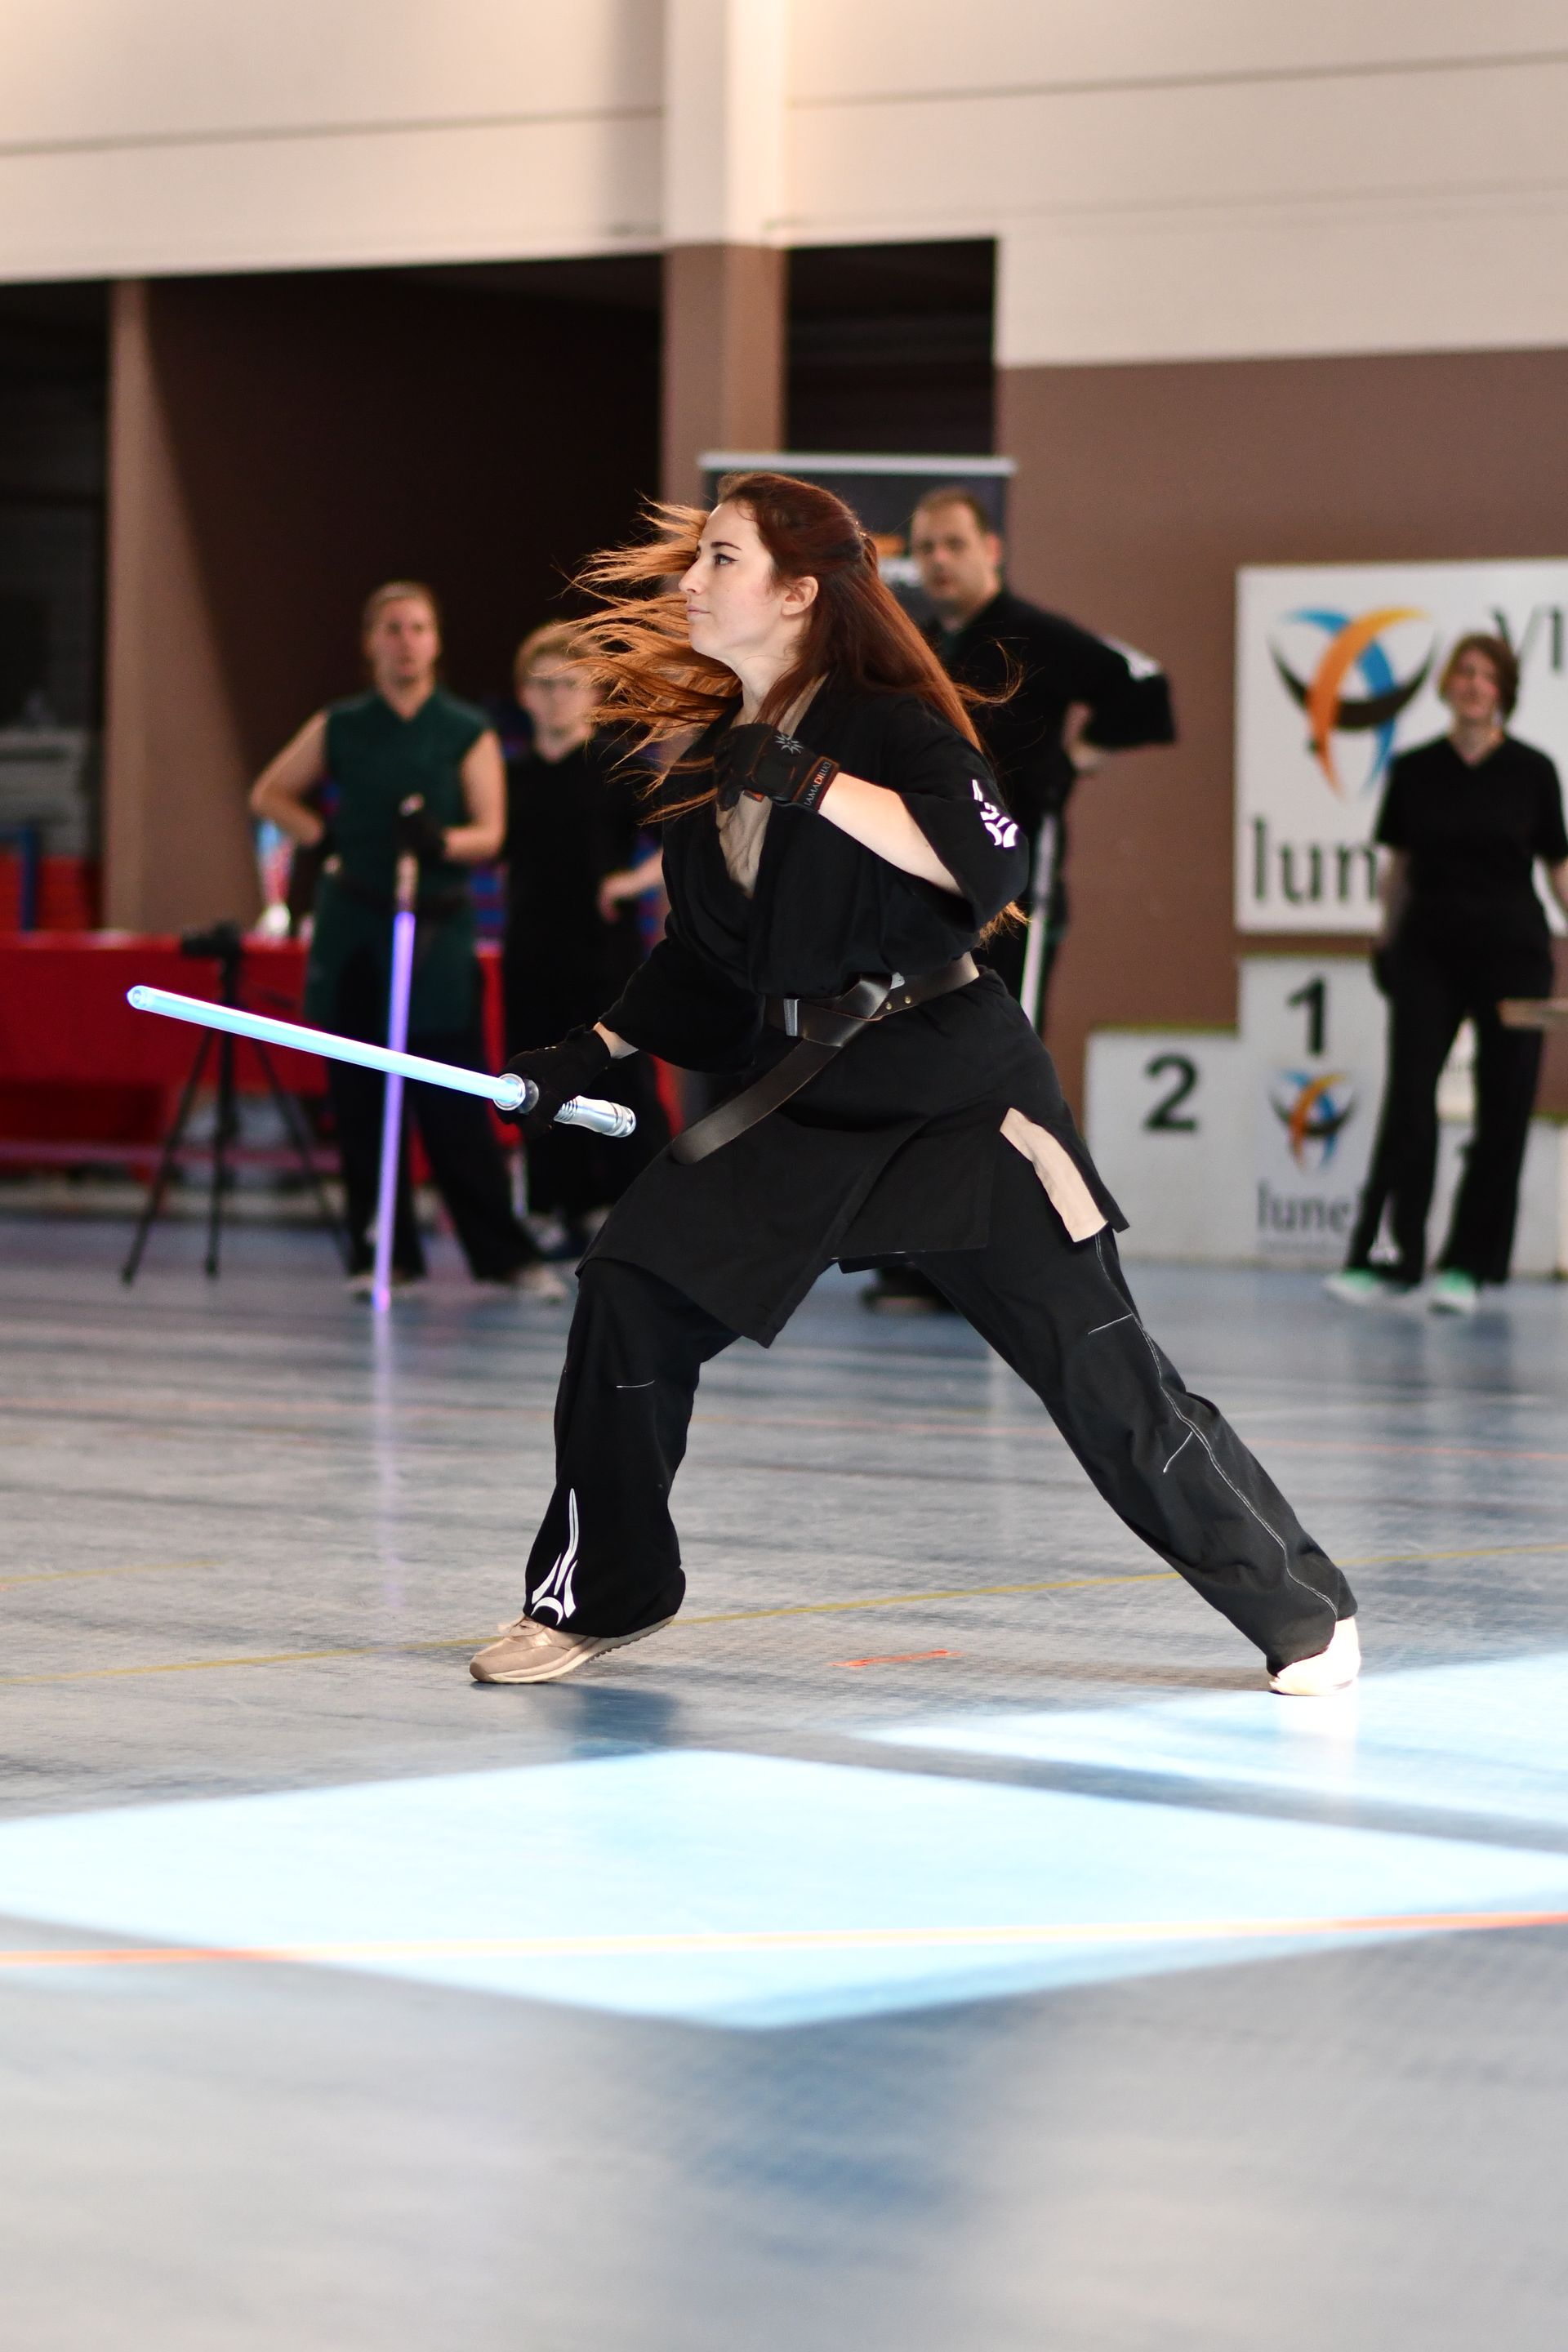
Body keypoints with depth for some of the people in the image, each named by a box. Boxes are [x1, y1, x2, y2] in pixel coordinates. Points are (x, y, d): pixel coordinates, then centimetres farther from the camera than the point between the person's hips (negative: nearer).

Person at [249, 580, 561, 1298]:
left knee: (455, 1104, -6)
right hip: (353, 927, 2)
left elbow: (489, 832, -3)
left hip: (436, 929, -2)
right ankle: (381, 1253, 10)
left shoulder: (468, 732, 3)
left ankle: (505, 1253, 0)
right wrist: (321, 834, 2)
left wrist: (441, 840, -23)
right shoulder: (339, 728, 7)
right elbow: (268, 793, 18)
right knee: (360, 1099, 2)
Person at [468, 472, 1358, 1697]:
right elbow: (705, 957, 22)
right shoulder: (712, 762, 10)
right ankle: (597, 1594, 12)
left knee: (1098, 1363, -8)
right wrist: (600, 1047, 14)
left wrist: (812, 780, -30)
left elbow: (988, 860, -30)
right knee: (630, 1296, -5)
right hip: (798, 1094, 7)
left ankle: (1306, 1612, 5)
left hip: (952, 1081, -7)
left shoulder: (886, 723, -12)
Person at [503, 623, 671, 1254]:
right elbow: (496, 854, 23)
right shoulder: (514, 775, 10)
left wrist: (634, 880, -20)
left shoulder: (619, 766, -4)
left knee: (625, 1081, -6)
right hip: (533, 953, 5)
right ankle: (577, 1212, 14)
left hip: (605, 948, -5)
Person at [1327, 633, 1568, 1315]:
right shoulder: (1414, 772, 4)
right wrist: (1387, 938, 8)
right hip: (1428, 953, 0)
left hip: (1510, 952, 0)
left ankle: (1466, 1265, 9)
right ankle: (1387, 1258, -8)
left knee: (1503, 1110, 1)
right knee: (1408, 1100, -8)